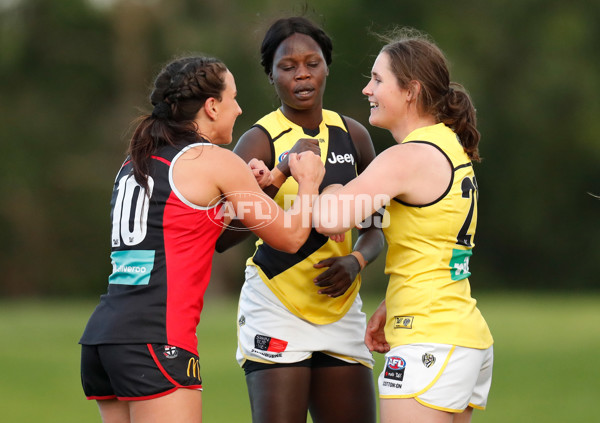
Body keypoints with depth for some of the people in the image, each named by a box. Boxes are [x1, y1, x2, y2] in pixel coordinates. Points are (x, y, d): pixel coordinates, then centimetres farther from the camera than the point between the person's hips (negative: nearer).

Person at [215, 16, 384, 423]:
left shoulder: (353, 135, 7)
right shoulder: (260, 141, -7)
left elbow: (374, 226, 16)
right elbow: (221, 236, -18)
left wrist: (355, 261, -6)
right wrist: (282, 173, -28)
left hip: (342, 310, 5)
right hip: (276, 309, -5)